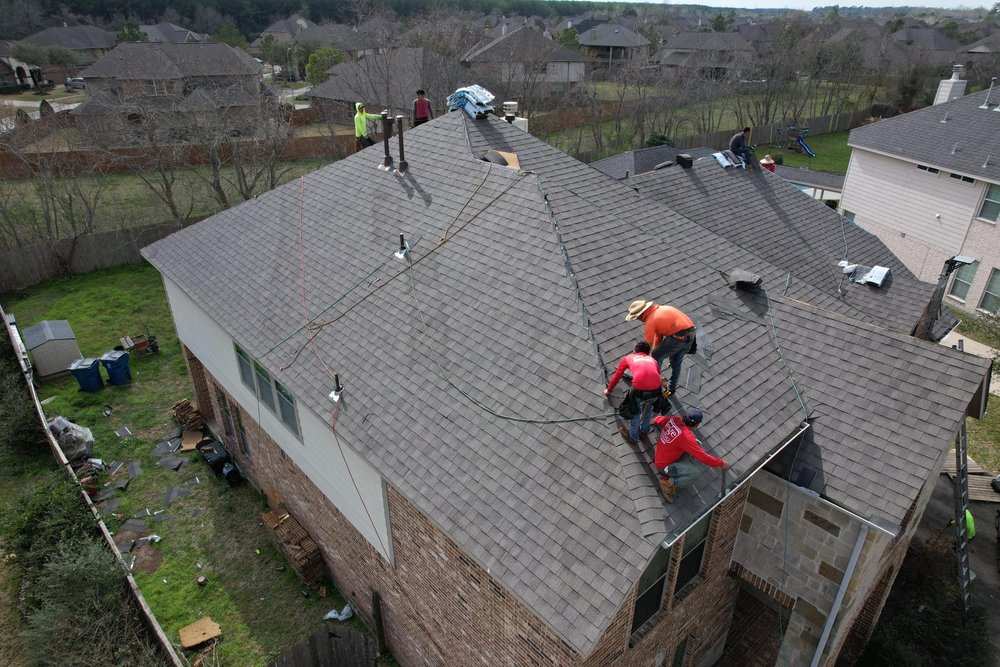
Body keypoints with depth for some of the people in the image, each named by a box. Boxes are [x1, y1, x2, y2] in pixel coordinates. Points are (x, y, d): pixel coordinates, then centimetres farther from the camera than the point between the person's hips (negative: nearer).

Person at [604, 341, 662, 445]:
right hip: (655, 390, 2)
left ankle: (633, 437, 46)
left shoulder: (628, 358, 26)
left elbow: (617, 376, 37)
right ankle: (644, 429, 55)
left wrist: (608, 390, 53)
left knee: (635, 411, 26)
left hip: (639, 389, -2)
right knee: (648, 407, 33)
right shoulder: (653, 360, 30)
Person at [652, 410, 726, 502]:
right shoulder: (686, 437, -31)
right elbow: (702, 456, -27)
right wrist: (720, 463, -16)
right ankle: (668, 483, -5)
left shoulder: (674, 419, -10)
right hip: (664, 466, -8)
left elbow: (657, 420, 10)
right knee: (696, 473, -17)